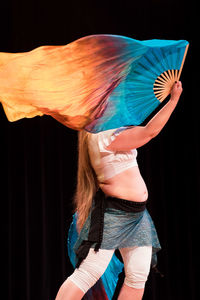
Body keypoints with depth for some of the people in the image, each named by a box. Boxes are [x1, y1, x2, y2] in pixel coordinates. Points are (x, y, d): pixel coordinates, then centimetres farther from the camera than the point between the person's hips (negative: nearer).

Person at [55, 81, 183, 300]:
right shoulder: (102, 138, -16)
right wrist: (174, 98, -12)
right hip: (113, 215, -10)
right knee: (86, 276, -8)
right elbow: (150, 131, -17)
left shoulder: (107, 135, 13)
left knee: (138, 277, 6)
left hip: (136, 216, 10)